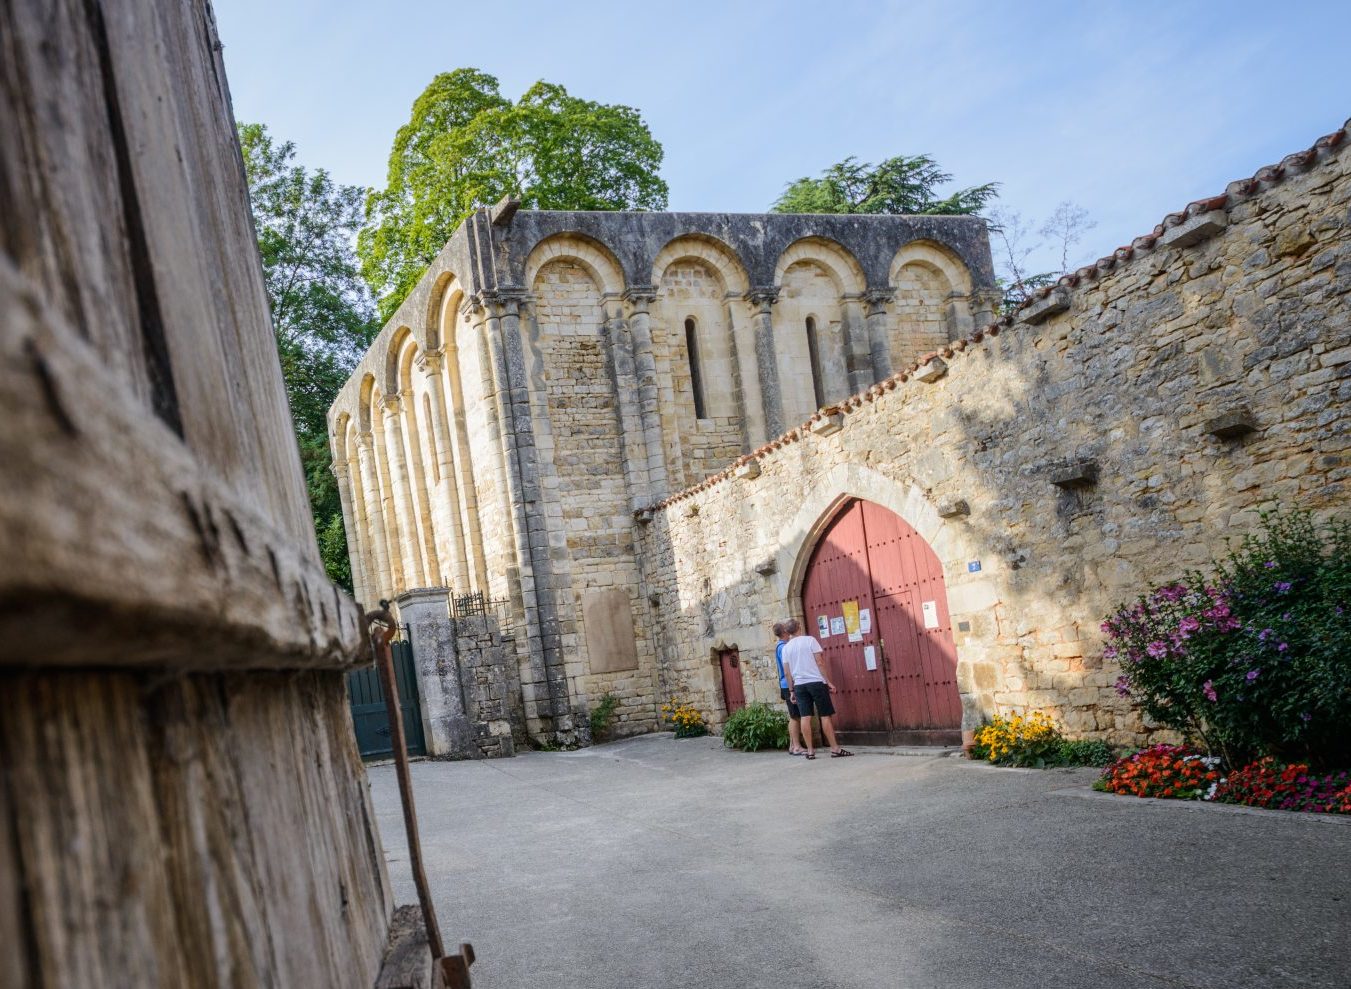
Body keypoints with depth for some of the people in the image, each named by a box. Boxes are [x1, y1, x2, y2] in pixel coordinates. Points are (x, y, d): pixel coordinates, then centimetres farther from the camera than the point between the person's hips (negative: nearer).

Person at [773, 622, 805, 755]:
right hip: (789, 685, -9)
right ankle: (796, 747, -7)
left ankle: (793, 746, 14)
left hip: (786, 686, 9)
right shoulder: (783, 647, -15)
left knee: (793, 717, 11)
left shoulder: (779, 646, 15)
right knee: (794, 716, -8)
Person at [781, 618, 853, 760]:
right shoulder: (810, 640, -1)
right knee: (826, 715, 0)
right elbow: (819, 663, -5)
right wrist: (828, 681, -2)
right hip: (816, 682, -3)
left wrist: (791, 691, 14)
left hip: (799, 685, 3)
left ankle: (810, 750, 2)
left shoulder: (786, 647, 8)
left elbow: (787, 672, 8)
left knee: (805, 717, 2)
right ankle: (835, 748, 1)